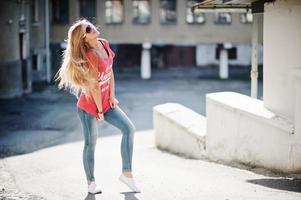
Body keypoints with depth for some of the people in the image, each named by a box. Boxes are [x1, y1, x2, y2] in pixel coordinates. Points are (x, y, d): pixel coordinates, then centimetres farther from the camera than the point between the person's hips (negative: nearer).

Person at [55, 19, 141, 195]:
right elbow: (94, 86, -18)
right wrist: (100, 110, -12)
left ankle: (127, 173, 6)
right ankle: (91, 182, 20)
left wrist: (112, 97, 2)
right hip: (89, 105, -8)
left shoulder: (104, 44, 0)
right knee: (91, 143, 4)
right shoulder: (89, 56, -22)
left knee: (129, 129, -1)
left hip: (105, 102, 8)